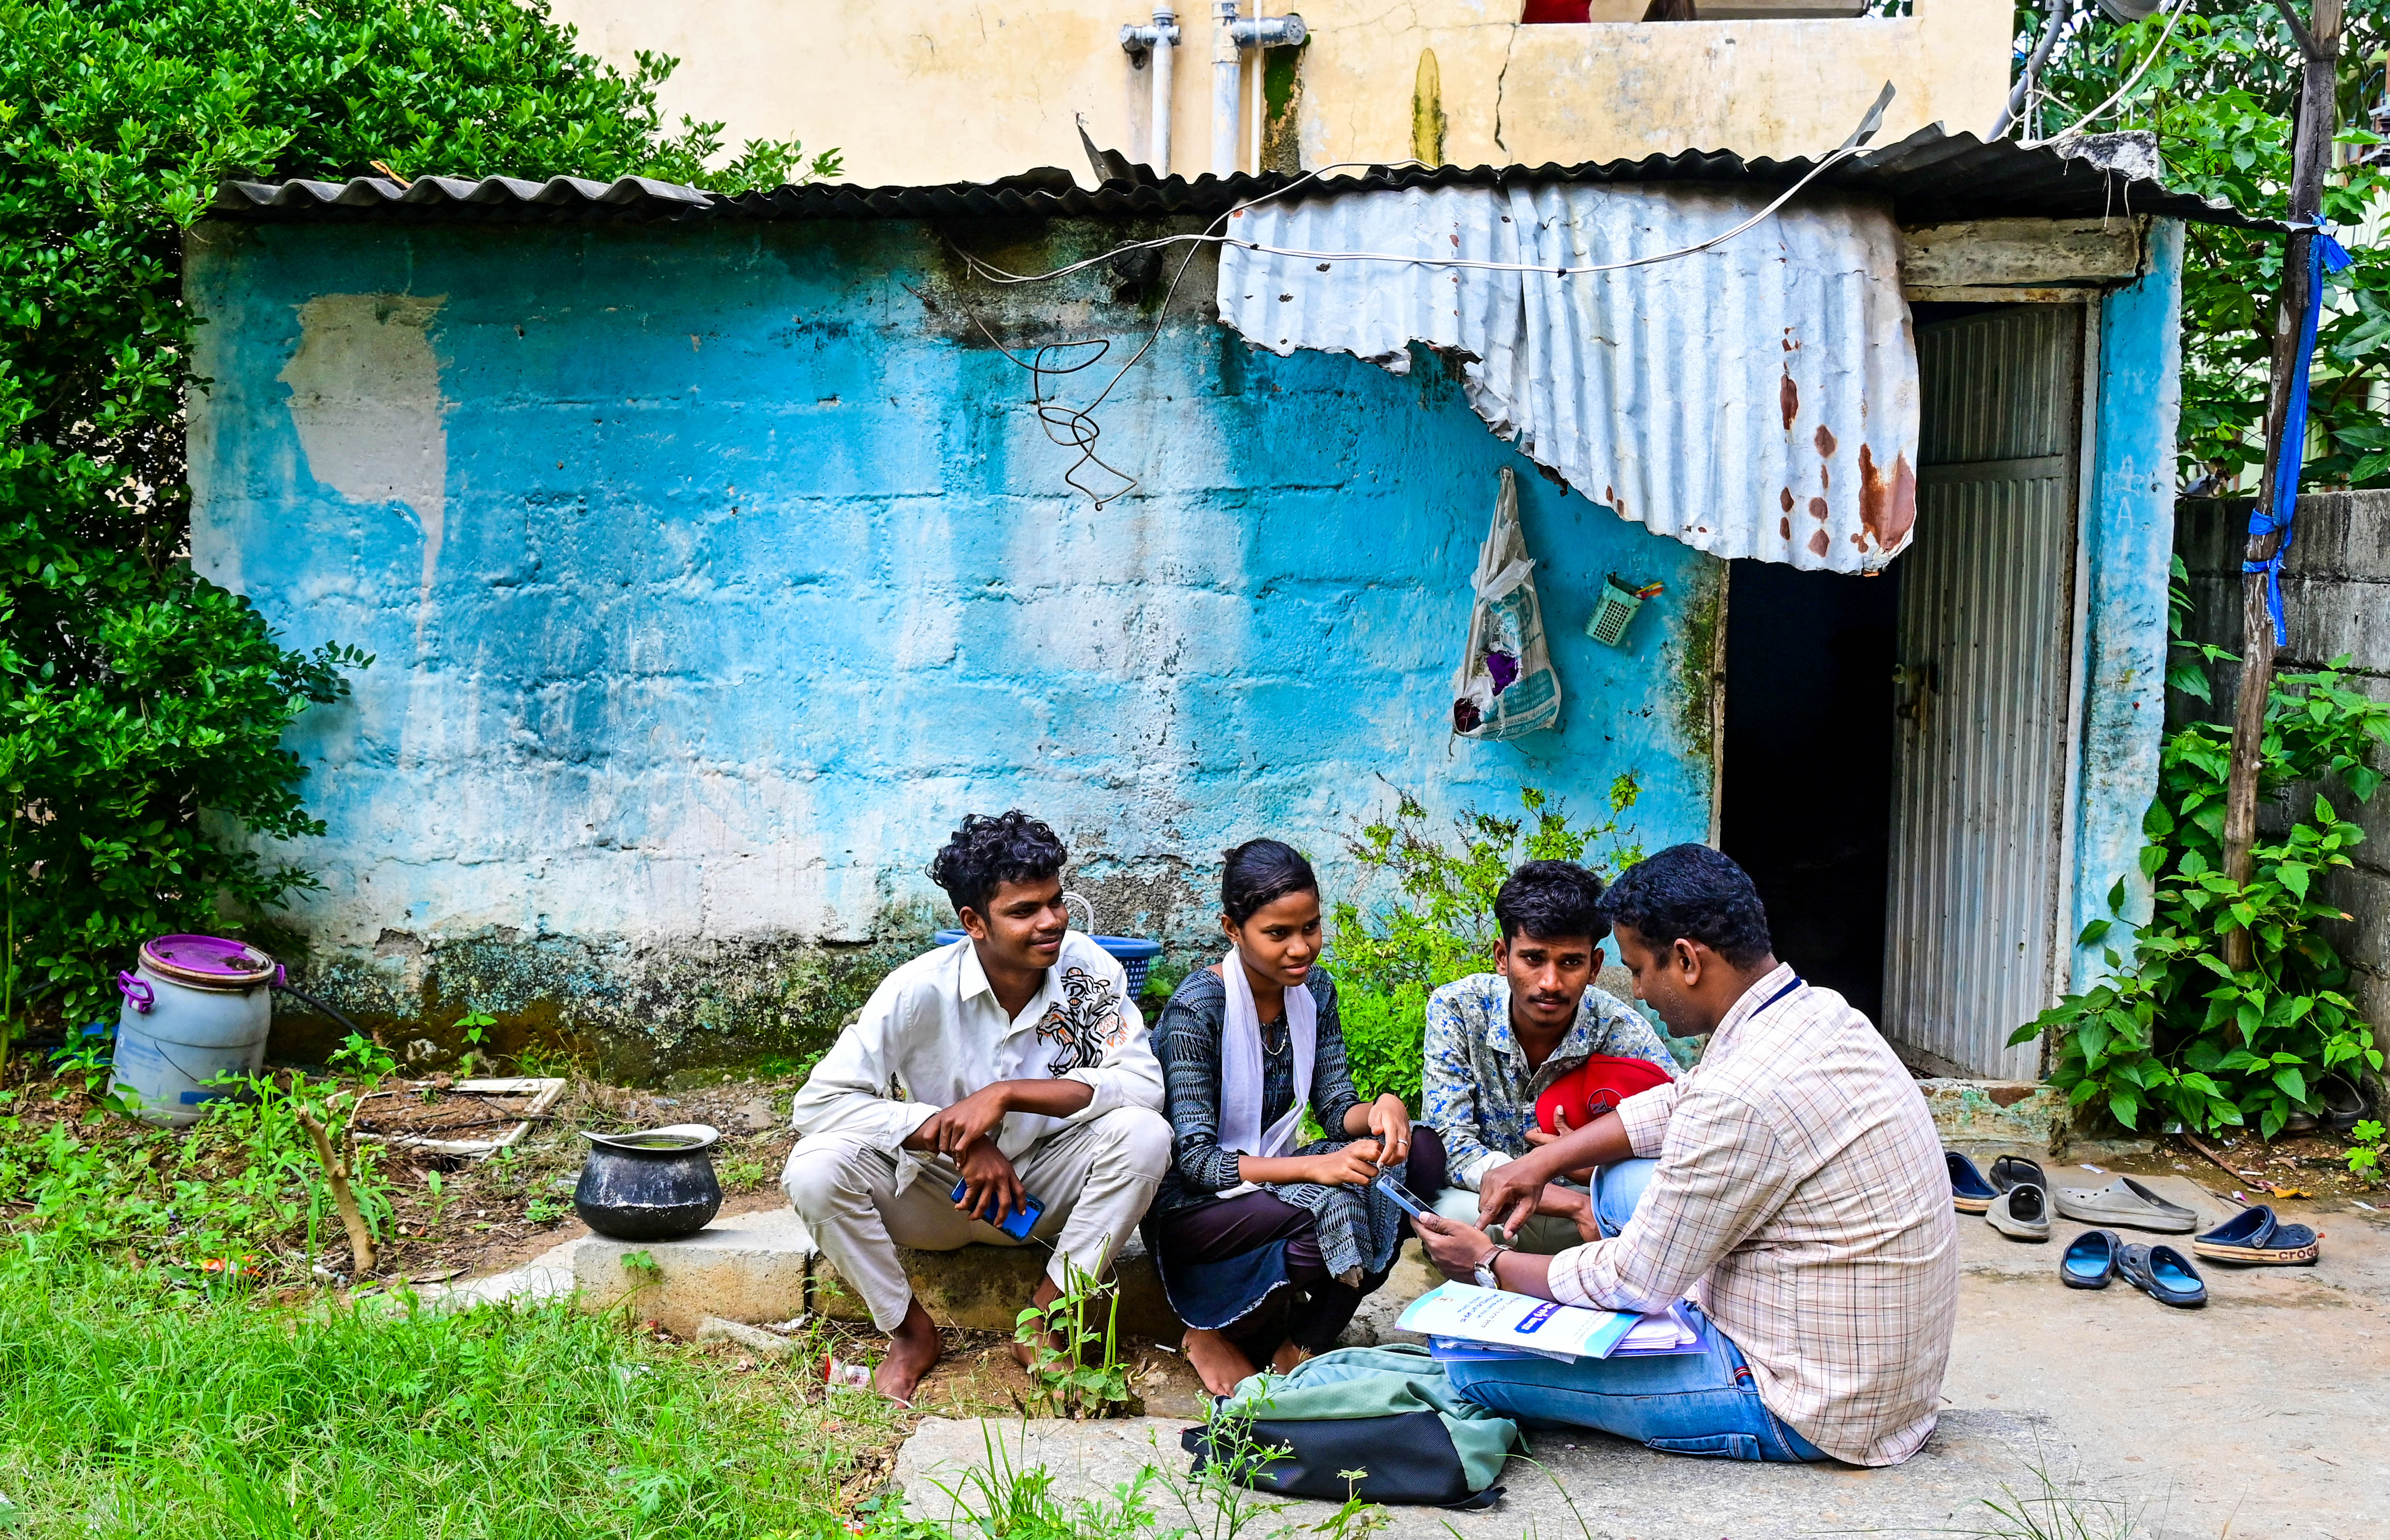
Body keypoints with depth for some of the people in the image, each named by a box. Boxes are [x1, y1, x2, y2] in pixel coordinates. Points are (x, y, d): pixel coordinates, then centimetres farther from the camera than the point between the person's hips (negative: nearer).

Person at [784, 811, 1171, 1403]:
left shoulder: (1088, 969, -15)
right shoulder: (919, 991, -20)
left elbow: (1143, 1082, -24)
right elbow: (818, 1103, -23)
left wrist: (1007, 1094, -32)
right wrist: (960, 1142, -29)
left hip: (1044, 1194, 1)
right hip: (935, 1194, -1)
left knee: (1142, 1134, -27)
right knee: (816, 1168, -28)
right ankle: (911, 1331, -4)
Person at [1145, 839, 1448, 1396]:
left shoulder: (1314, 990, 1)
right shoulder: (1197, 1009, -19)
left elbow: (1336, 1108, 4)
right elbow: (1194, 1159, -22)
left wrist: (1380, 1109, -20)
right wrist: (1313, 1167, -34)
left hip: (1270, 1179, 7)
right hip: (1193, 1206, -7)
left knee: (1422, 1153, -14)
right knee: (1328, 1213, -34)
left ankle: (1301, 1346, -8)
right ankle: (1215, 1334, -6)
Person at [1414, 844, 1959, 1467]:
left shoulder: (1742, 1099, -28)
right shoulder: (1819, 1013, 1)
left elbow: (1633, 1282, -17)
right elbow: (1677, 1102, 19)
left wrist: (1489, 1266, -1)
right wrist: (1541, 1161, 12)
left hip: (1807, 1412, -10)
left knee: (1472, 1356, -13)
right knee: (1625, 1181, 22)